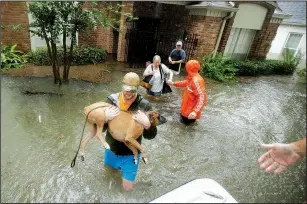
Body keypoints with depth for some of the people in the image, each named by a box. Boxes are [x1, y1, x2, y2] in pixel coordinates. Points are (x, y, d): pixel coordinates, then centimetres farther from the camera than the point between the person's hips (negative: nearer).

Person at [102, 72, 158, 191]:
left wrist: (147, 124, -34)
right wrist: (105, 117, -30)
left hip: (130, 153, -2)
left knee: (127, 187, 10)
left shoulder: (144, 105, -20)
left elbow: (150, 136, -14)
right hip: (111, 149, 3)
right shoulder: (112, 99, -14)